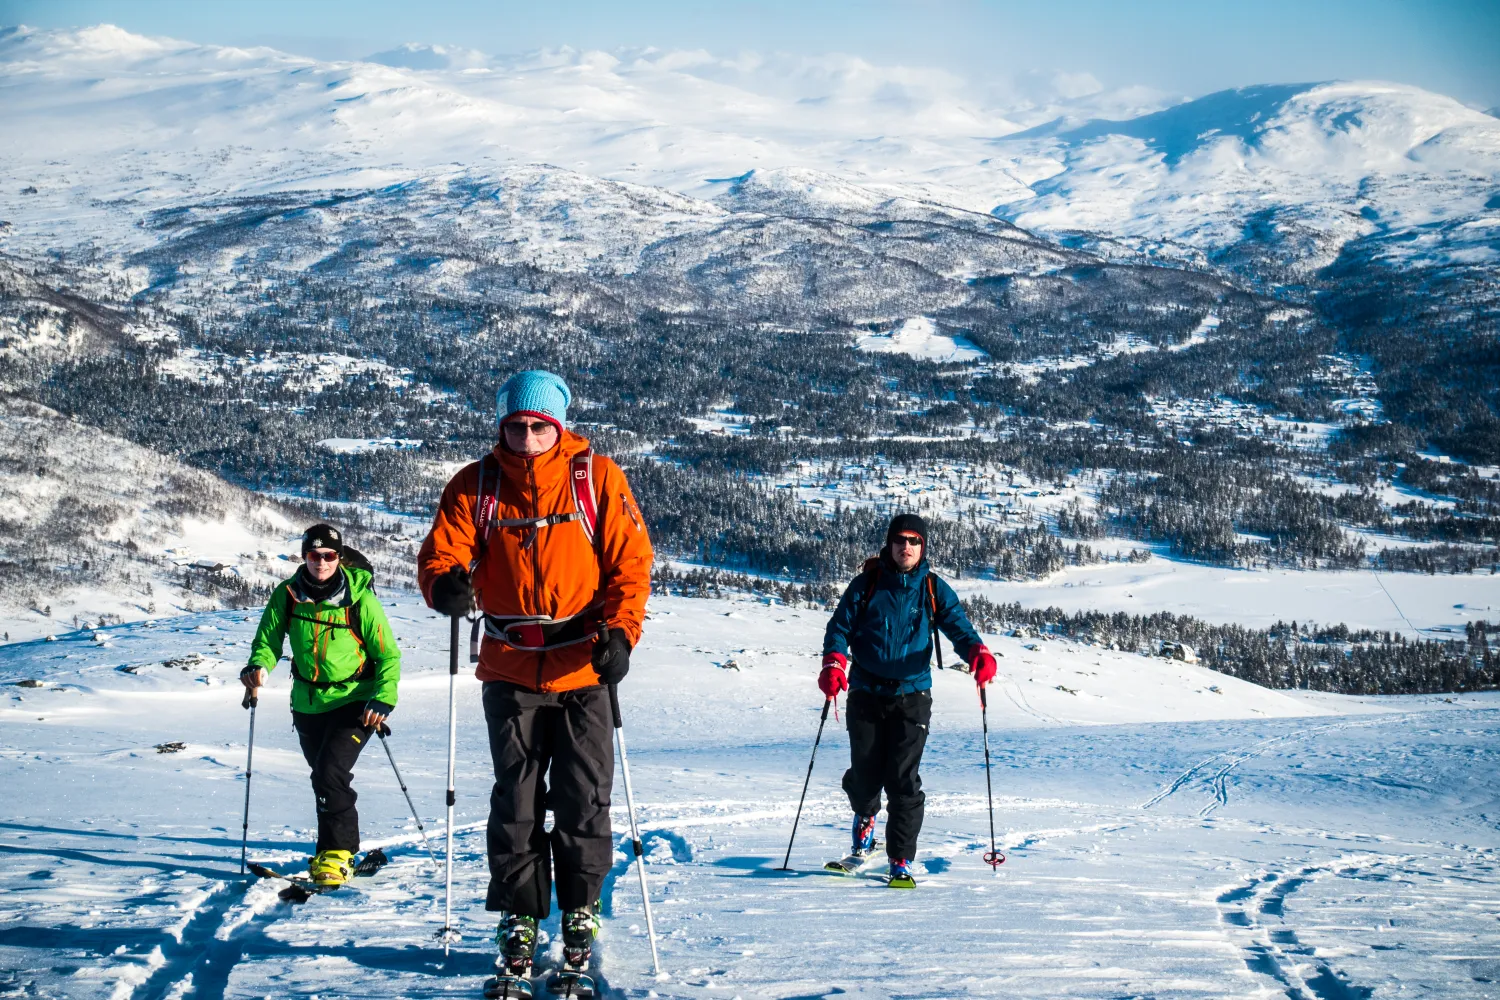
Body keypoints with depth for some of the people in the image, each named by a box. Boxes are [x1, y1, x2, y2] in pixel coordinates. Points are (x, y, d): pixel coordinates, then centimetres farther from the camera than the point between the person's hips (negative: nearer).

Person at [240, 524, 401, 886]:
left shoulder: (359, 598, -14)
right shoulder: (287, 595, -4)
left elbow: (388, 654, -7)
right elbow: (268, 639, 6)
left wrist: (384, 699, -19)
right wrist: (258, 665, -17)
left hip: (353, 701, -5)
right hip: (307, 703, 5)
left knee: (331, 772, -21)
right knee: (324, 777, 17)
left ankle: (337, 853, -13)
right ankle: (346, 844, 38)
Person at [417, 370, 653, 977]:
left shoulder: (597, 479, -2)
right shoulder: (476, 486, 2)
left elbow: (630, 562, -2)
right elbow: (441, 553, -2)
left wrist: (620, 632, -15)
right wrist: (446, 583, -26)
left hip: (583, 671, -1)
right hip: (510, 671, 1)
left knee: (583, 799, 3)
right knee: (515, 800, 5)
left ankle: (580, 910, 18)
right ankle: (519, 916, 15)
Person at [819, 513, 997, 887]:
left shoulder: (933, 589, 4)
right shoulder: (867, 584, 3)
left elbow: (959, 627, -4)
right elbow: (840, 627, 1)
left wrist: (978, 653, -26)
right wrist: (834, 663, -19)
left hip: (911, 695, -1)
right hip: (866, 695, 1)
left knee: (903, 779, -10)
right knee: (865, 773, 4)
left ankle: (901, 861, -1)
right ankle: (865, 817, 40)